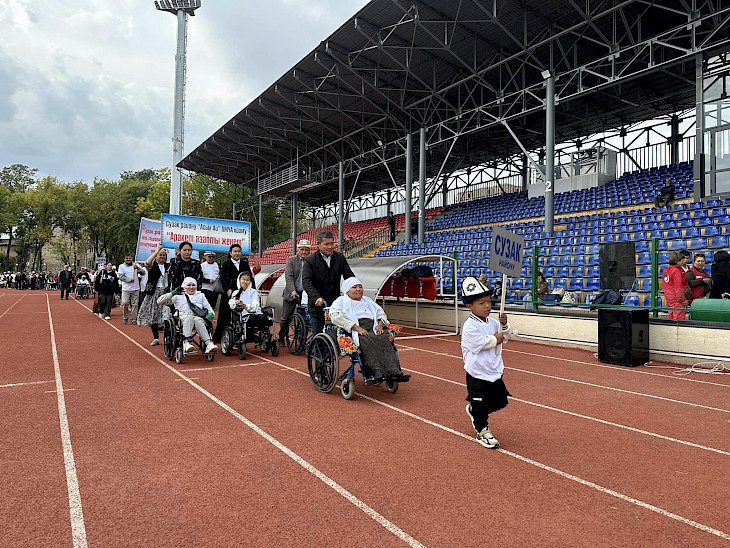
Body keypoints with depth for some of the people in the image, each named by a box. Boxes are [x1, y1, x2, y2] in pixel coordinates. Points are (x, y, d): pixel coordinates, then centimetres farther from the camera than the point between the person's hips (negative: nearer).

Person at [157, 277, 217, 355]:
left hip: (199, 318, 1)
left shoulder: (201, 295, 28)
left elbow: (209, 308, 21)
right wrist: (172, 293, -2)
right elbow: (159, 302, 12)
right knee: (189, 317, -38)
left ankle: (209, 344, -56)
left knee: (197, 320, -37)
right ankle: (187, 342, -55)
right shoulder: (178, 296, 21)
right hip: (182, 318, -1)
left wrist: (211, 314, -4)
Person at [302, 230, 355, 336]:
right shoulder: (310, 260, -4)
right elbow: (306, 281, -15)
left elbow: (349, 276, 6)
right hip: (317, 307, -2)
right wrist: (316, 297, -31)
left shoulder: (340, 258, 7)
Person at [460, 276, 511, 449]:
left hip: (495, 373, 8)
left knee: (500, 401, 18)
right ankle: (482, 431, 26)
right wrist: (496, 339, -11)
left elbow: (503, 337, 14)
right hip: (478, 375, -7)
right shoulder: (469, 327, -20)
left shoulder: (492, 323, 3)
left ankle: (473, 411, 39)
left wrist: (504, 326, -5)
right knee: (481, 405, 5)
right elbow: (481, 343, -27)